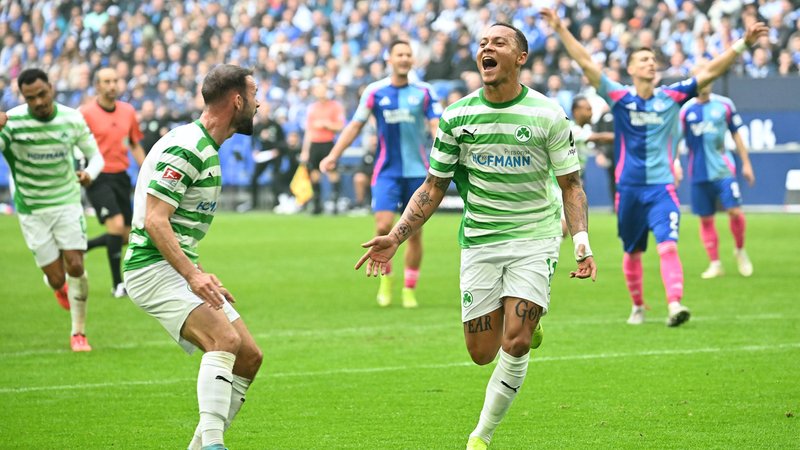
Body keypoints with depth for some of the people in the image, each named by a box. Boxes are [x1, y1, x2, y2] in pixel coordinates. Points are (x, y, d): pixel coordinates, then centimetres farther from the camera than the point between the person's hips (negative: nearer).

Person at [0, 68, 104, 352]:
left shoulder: (72, 119, -7)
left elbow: (95, 154, 5)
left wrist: (90, 173, -18)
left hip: (67, 203, 1)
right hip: (31, 209, -1)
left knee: (75, 266, -11)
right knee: (56, 279, -2)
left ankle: (78, 333, 5)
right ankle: (59, 286, 38)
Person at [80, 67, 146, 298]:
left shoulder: (128, 111, 8)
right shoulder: (85, 113, -7)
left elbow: (136, 146, 18)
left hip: (121, 177, 6)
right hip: (99, 178, -6)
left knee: (125, 236, 4)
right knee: (116, 224, -20)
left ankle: (81, 247, 28)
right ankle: (117, 284, -9)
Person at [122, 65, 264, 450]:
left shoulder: (208, 149, 16)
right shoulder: (184, 148, -15)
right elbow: (155, 220, -22)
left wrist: (199, 275, 24)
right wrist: (193, 274, -30)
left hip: (180, 270, 10)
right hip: (153, 269, -10)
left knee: (249, 356, 4)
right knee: (225, 338, -28)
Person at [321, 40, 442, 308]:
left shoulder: (424, 92, 0)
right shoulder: (375, 92, 1)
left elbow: (436, 126, -6)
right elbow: (355, 125, 7)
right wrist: (333, 156, 1)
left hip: (417, 170, 1)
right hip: (387, 171, -1)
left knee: (414, 233, 3)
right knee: (383, 226, -15)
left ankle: (409, 290, 18)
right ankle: (386, 279, 9)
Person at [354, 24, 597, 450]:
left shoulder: (548, 114, -5)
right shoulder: (457, 116, -1)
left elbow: (570, 184, 2)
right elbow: (434, 187, 6)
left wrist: (581, 240, -12)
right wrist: (396, 237, -5)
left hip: (534, 239, -2)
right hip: (479, 243, 2)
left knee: (515, 343, -15)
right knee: (482, 353, 2)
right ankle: (525, 325, 37)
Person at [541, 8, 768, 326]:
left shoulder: (671, 96, 1)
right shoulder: (619, 97, -3)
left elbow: (711, 71, -3)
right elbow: (586, 63, -9)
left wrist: (743, 44, -11)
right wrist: (561, 30, -16)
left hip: (662, 188, -1)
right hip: (629, 189, 1)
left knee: (668, 246, -18)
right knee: (632, 252, 12)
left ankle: (674, 305, -29)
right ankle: (637, 306, 30)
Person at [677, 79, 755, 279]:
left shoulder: (724, 105, 3)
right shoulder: (686, 109, 0)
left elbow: (736, 135, 10)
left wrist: (746, 163, 10)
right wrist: (675, 161, -14)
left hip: (723, 170, 0)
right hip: (699, 173, 0)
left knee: (735, 211, -11)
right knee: (706, 219, 3)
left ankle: (740, 251, 14)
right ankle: (715, 264, 14)